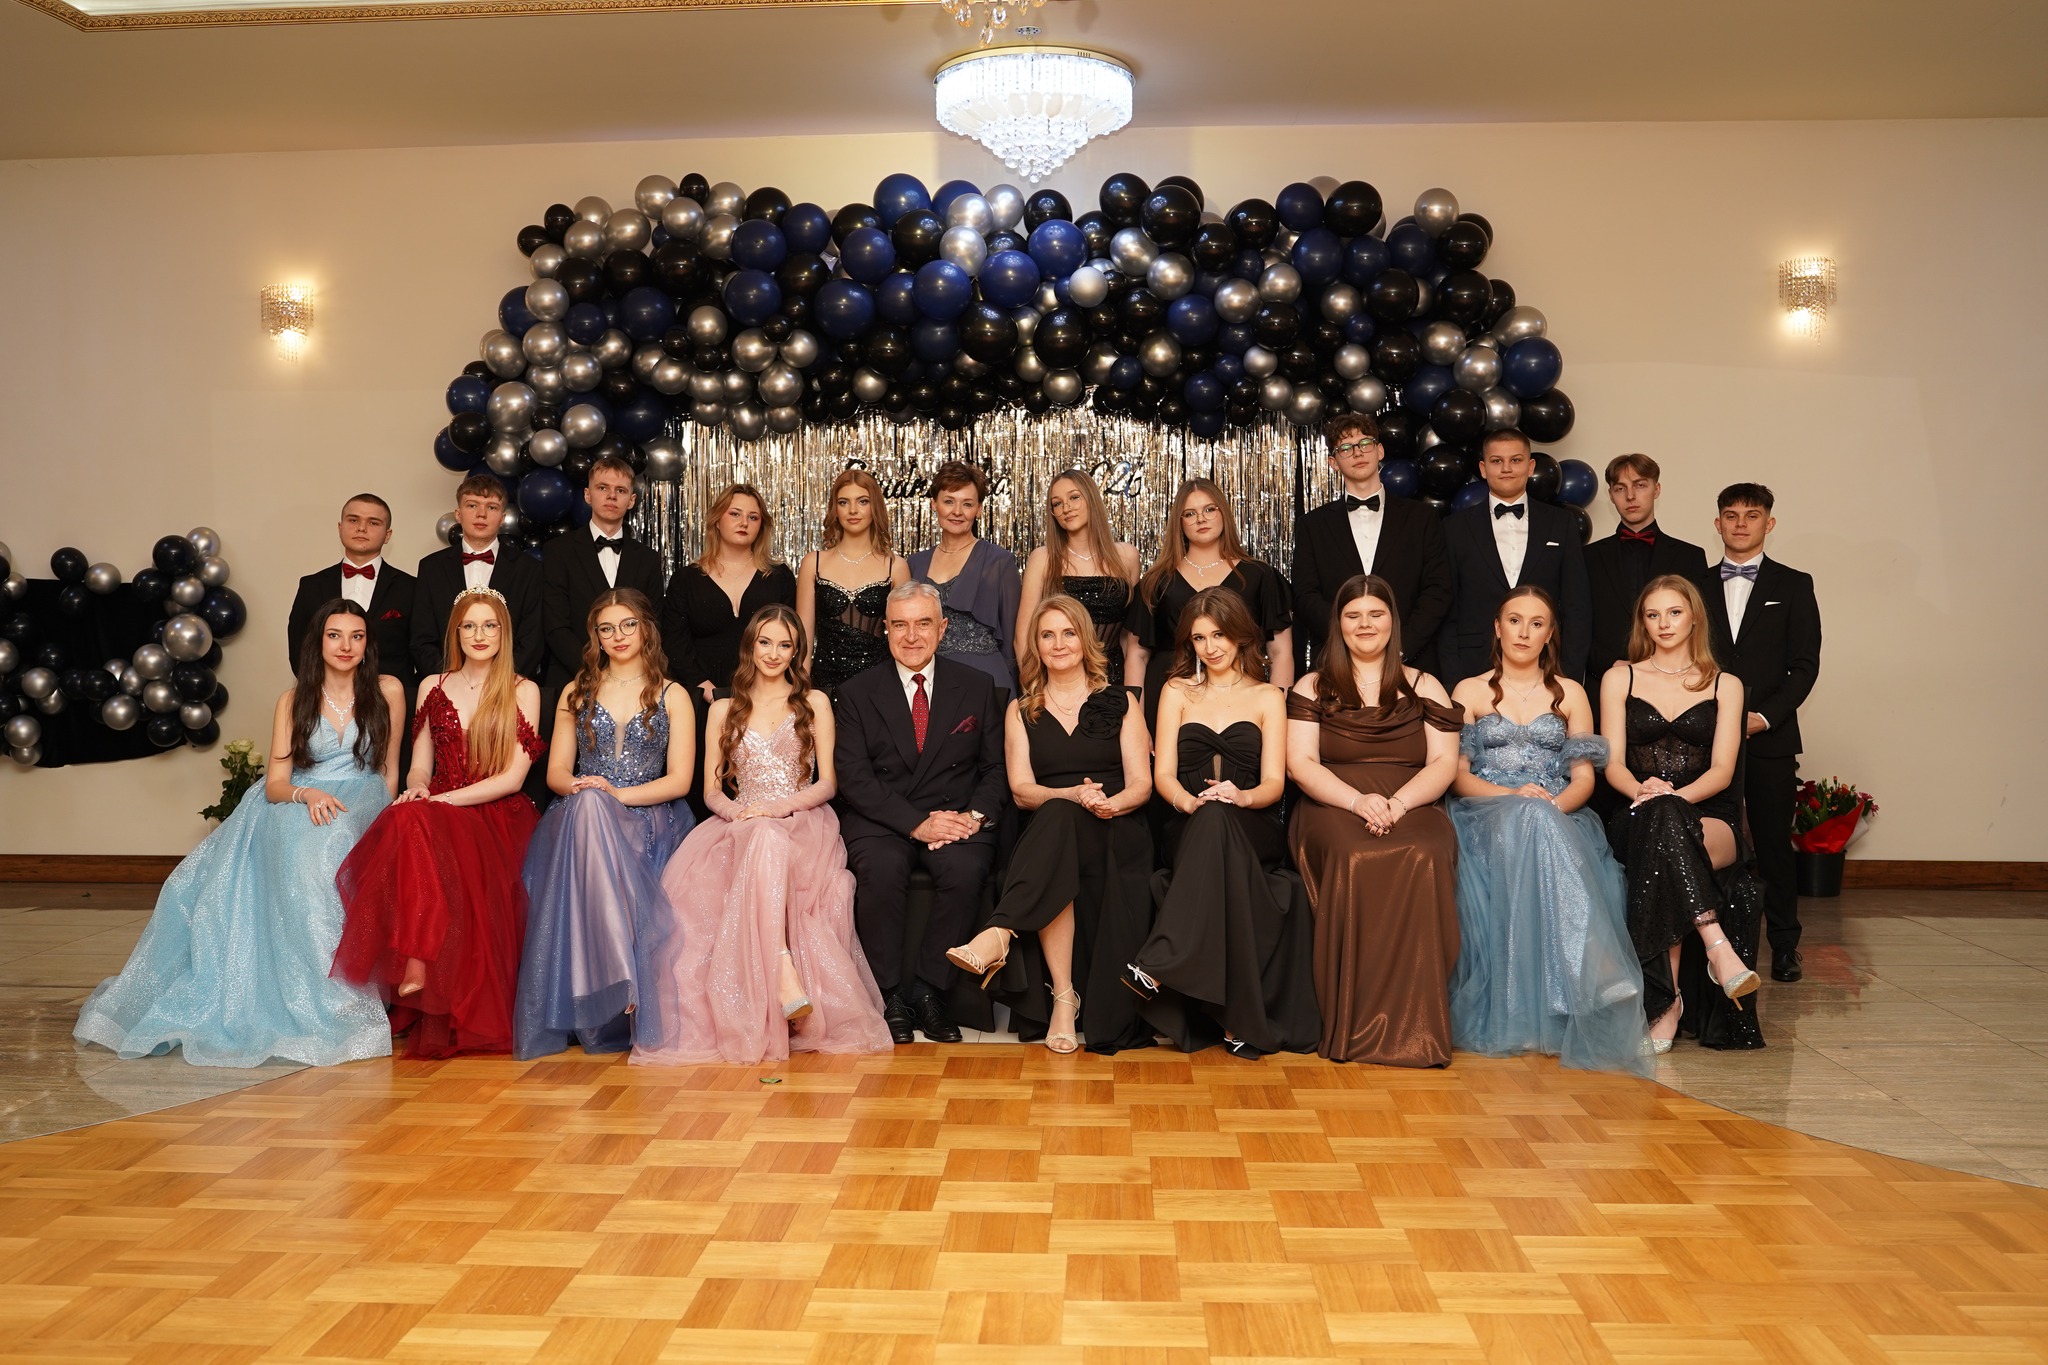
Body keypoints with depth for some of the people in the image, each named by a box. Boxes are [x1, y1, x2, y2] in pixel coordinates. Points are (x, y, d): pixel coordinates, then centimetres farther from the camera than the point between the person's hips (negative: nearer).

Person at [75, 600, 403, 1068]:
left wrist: (378, 820, 1)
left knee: (320, 845, -39)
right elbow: (275, 784, 3)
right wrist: (307, 794, -18)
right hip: (294, 806, 2)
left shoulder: (387, 691, 8)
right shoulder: (293, 701, 11)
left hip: (361, 809, -2)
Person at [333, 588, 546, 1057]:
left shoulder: (523, 692, 7)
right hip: (435, 814, 3)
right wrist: (416, 790, -9)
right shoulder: (433, 687, 19)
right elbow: (420, 766, 16)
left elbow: (513, 776, -2)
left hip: (498, 819, -3)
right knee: (407, 818, -35)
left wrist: (443, 800, -13)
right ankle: (415, 969, -39)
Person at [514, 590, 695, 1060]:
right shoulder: (576, 694, 19)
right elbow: (556, 771, 13)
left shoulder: (672, 696, 11)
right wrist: (582, 789, -11)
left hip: (650, 819, -1)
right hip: (583, 818, 2)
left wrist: (618, 794, -14)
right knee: (585, 805, -37)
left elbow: (679, 780, 2)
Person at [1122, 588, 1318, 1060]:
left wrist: (1242, 796, -20)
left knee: (1216, 820, -39)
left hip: (1254, 831, -1)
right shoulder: (1177, 692, 19)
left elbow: (1274, 783, 4)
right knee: (1210, 817, -38)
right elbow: (1163, 774, 8)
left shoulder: (1268, 697, 16)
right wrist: (1190, 802, -16)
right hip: (1189, 831, 1)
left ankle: (1163, 965, -47)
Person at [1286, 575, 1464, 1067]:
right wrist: (1359, 801, -15)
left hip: (1412, 808, 1)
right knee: (1354, 857, -37)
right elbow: (1300, 763, 2)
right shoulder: (1313, 688, 15)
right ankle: (1352, 1025, -31)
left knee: (1425, 858, -36)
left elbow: (1443, 764, 7)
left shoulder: (1424, 688, 17)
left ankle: (1412, 1025, -32)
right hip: (1332, 807, 0)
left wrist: (1397, 803, -14)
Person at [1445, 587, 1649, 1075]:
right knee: (1525, 822, -39)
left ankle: (1563, 1011, -44)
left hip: (1558, 816, 1)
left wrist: (1554, 803, -14)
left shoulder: (1570, 694, 20)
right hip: (1486, 815, -1)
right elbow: (1457, 774, 5)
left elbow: (1584, 777, 10)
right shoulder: (1470, 692, 16)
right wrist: (1512, 795, -14)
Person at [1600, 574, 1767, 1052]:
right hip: (1638, 821, 0)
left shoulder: (1725, 686, 14)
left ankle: (1666, 1000, -39)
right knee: (1658, 819, -39)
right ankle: (1717, 947, -44)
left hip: (1710, 820, 0)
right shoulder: (1619, 679, 14)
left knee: (1664, 821, -38)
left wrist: (1673, 797, -20)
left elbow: (1721, 771, 1)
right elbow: (1612, 763, 4)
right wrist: (1642, 791, -20)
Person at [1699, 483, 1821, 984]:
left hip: (1770, 737, -1)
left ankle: (1785, 946, 12)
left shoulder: (1793, 585, 7)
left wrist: (1764, 716, -10)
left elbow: (1805, 665, 1)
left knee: (1774, 843, 3)